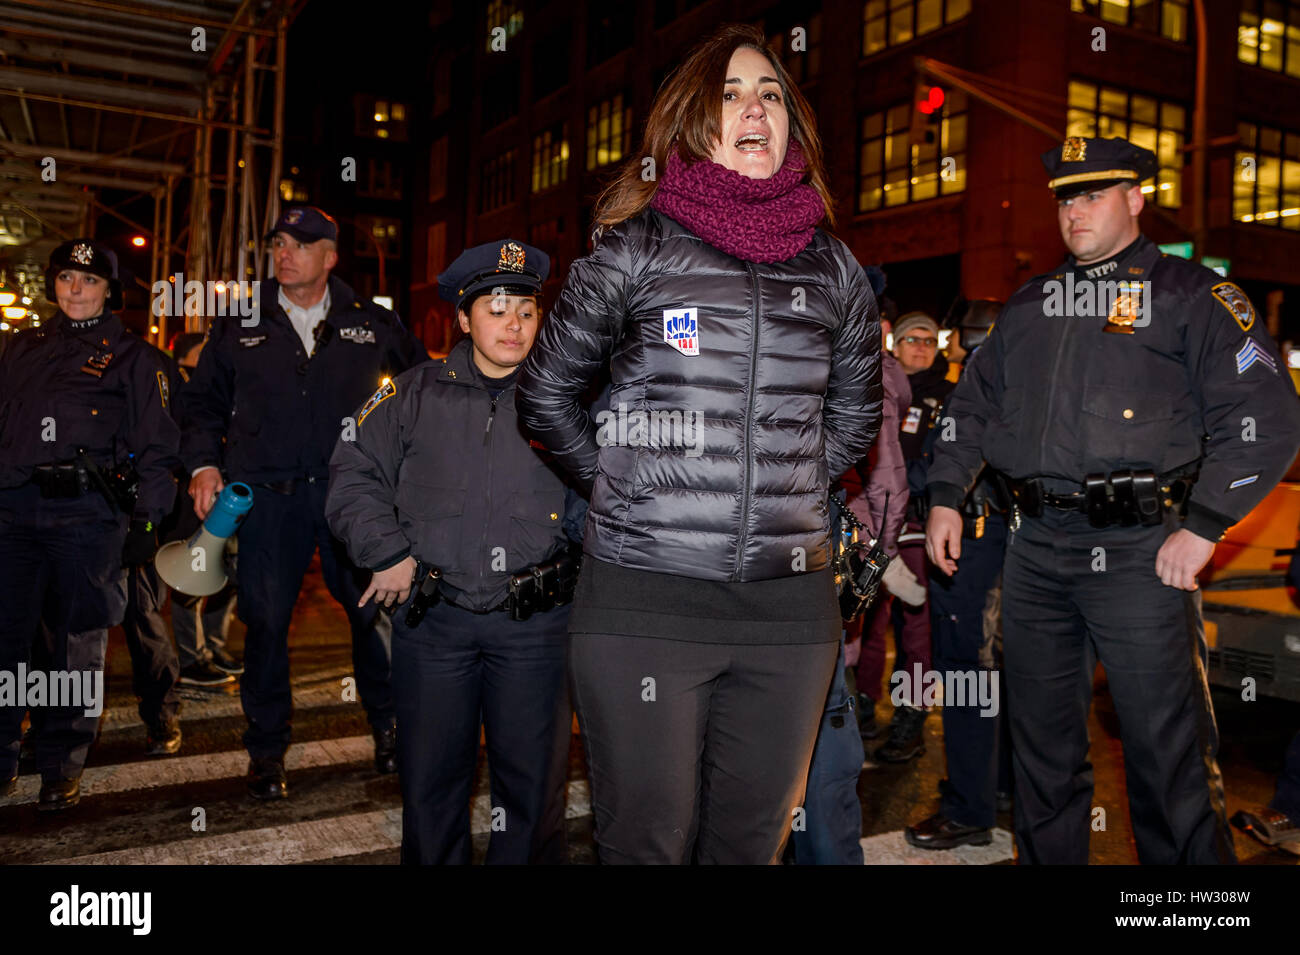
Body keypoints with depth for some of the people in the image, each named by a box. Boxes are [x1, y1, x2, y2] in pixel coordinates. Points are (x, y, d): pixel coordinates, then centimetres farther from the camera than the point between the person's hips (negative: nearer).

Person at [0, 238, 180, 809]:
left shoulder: (132, 355, 8)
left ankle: (62, 770, 14)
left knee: (77, 643, 3)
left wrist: (148, 519, -5)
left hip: (87, 512, -3)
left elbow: (156, 445, 3)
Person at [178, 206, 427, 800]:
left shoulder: (371, 324, 8)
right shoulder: (241, 326, 10)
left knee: (375, 609, 2)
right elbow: (203, 403, 16)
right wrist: (204, 464, 2)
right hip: (267, 498, 0)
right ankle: (266, 750, 19)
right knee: (266, 620, 3)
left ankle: (388, 728, 23)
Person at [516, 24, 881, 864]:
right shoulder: (636, 250, 1)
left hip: (791, 605, 3)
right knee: (647, 841, 6)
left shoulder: (833, 269, 9)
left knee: (752, 839, 15)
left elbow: (855, 415, 23)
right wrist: (624, 480, 7)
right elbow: (546, 392, 10)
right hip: (644, 598, -3)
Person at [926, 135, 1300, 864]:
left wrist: (1203, 527, -13)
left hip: (1137, 550, -5)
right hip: (1035, 550, 5)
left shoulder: (1188, 293, 0)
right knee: (1043, 745, 14)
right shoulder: (1031, 303, 17)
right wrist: (946, 496, 13)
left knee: (1167, 751, 0)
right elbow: (976, 403, 23)